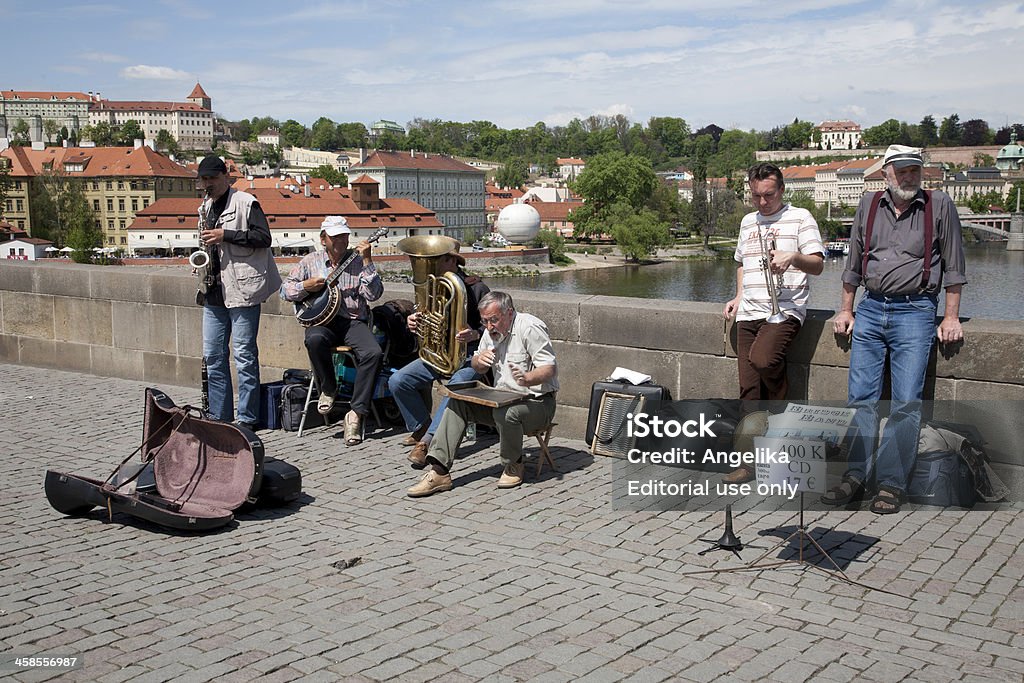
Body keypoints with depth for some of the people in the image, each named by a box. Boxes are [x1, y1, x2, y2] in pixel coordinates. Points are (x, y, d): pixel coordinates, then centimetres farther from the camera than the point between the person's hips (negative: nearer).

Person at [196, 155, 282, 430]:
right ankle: (219, 415, 17)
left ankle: (247, 418, 3)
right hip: (214, 292, 8)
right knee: (212, 356, 9)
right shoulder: (206, 207, 19)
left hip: (241, 289, -8)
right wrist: (202, 265, 9)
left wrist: (225, 235, -17)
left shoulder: (245, 203, -5)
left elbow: (264, 237, -12)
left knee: (245, 355, -4)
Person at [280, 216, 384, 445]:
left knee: (373, 353, -30)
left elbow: (374, 294, -6)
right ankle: (328, 389, -10)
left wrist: (367, 261, -12)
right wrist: (306, 286, -5)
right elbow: (285, 290, 14)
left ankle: (356, 413, -24)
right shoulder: (311, 261, 13)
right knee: (315, 340, -37)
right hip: (321, 320, 0)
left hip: (353, 321, 0)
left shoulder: (358, 261, 8)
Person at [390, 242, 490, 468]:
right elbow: (424, 324, 16)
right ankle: (422, 428, 2)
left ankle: (426, 441, -31)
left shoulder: (476, 289, -8)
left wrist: (475, 334, -30)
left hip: (470, 357, -6)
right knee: (397, 381, -13)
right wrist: (413, 323, -8)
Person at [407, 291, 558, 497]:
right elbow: (478, 368, 21)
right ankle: (439, 472, -17)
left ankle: (513, 466, -7)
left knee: (505, 413, -38)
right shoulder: (492, 331, 10)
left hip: (536, 402, -7)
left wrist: (527, 379, -43)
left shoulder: (530, 328, -15)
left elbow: (550, 368, -22)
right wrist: (480, 359, -4)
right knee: (457, 403, -11)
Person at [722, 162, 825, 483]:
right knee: (748, 388, 1)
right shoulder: (748, 222, 20)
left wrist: (793, 256, -23)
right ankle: (751, 460, 6)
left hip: (784, 310, -6)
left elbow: (817, 265, -3)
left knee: (762, 359, -33)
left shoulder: (799, 217, 2)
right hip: (749, 313, 6)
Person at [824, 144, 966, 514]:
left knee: (906, 403, -5)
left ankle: (891, 483, 2)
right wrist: (846, 309, 14)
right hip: (871, 308, 3)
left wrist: (951, 317, -1)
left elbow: (953, 266, 4)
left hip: (915, 310, -3)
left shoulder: (939, 205, 2)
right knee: (861, 398, 3)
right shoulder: (869, 205, 10)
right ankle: (855, 476, 10)